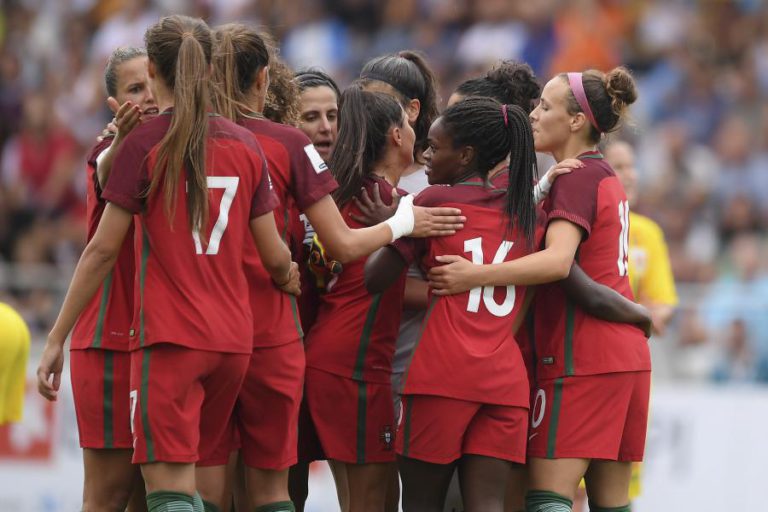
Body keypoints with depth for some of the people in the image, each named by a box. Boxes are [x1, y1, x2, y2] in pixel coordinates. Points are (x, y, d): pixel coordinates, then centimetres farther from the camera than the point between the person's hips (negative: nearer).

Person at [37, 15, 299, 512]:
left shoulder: (145, 144, -6)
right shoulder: (245, 145, 7)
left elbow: (103, 251, -7)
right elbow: (275, 256, 9)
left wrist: (56, 340, -2)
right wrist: (288, 279, 33)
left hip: (169, 338, -5)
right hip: (233, 337, 5)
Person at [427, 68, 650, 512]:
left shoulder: (576, 178, -11)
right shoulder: (606, 177, 17)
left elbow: (558, 261, -27)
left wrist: (477, 275, -33)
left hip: (579, 358, -9)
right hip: (627, 355, 9)